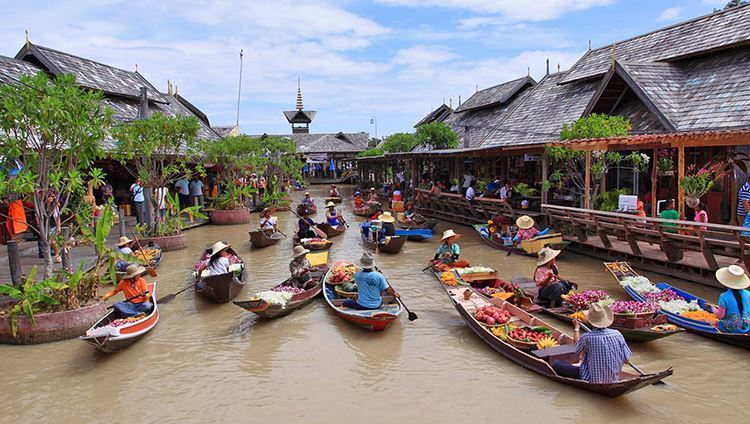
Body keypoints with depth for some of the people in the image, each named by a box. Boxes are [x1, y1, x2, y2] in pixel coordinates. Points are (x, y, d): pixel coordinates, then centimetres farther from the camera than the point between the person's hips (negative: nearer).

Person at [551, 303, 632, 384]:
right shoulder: (617, 334, -11)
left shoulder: (586, 337, -21)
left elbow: (578, 349, 2)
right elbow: (626, 360, -4)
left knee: (556, 363, 2)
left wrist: (576, 327, 13)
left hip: (592, 380, -5)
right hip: (613, 380, 5)